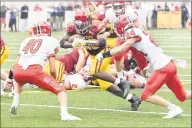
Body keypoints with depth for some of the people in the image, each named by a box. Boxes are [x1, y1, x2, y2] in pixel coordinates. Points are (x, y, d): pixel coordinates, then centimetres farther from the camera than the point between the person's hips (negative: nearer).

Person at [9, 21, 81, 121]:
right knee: (60, 90, 5)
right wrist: (54, 81, 26)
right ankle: (64, 114, -16)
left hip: (18, 71, 5)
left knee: (19, 81, 42)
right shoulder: (51, 41, 14)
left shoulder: (26, 40, 27)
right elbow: (52, 70, 7)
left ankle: (15, 103, 25)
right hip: (34, 71, -5)